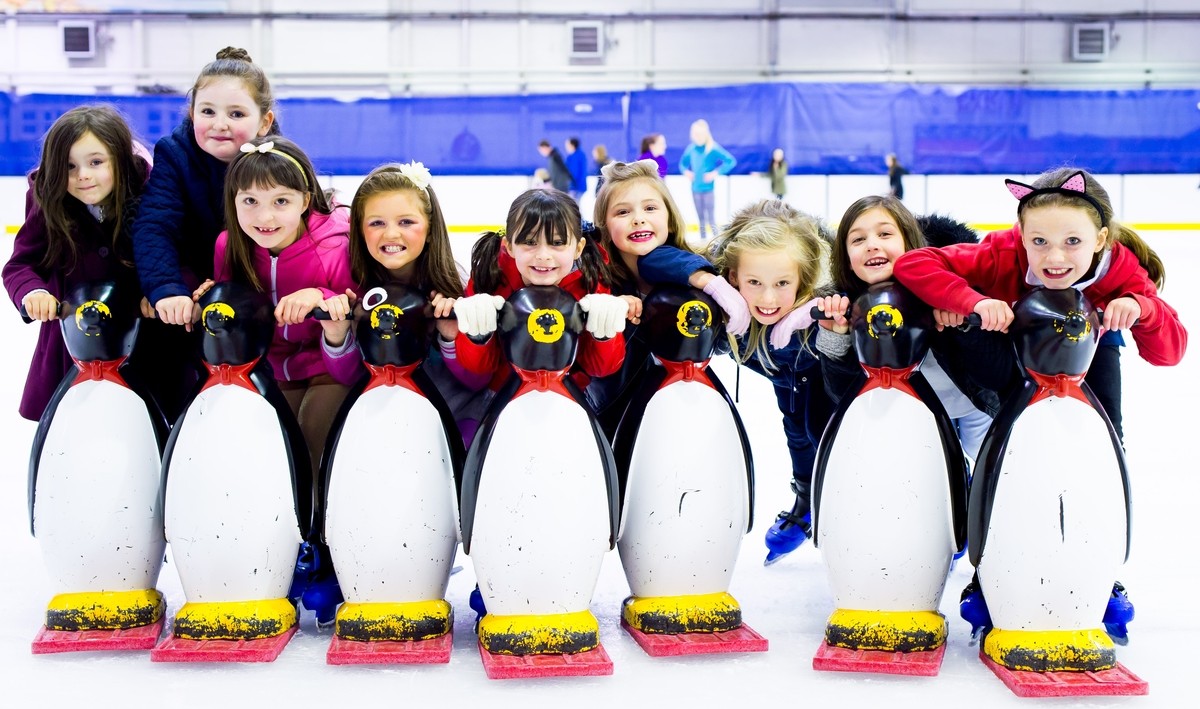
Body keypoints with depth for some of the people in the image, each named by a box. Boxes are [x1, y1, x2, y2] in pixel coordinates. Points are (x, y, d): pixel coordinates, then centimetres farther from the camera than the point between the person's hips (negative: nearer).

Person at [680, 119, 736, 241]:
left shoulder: (713, 149, -12)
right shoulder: (691, 149, 2)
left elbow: (731, 161, -15)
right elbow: (682, 163, 20)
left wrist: (716, 172, -19)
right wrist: (686, 171, -2)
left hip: (708, 188, -5)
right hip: (695, 188, 5)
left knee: (710, 216, -6)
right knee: (700, 217, 13)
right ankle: (703, 239, 22)